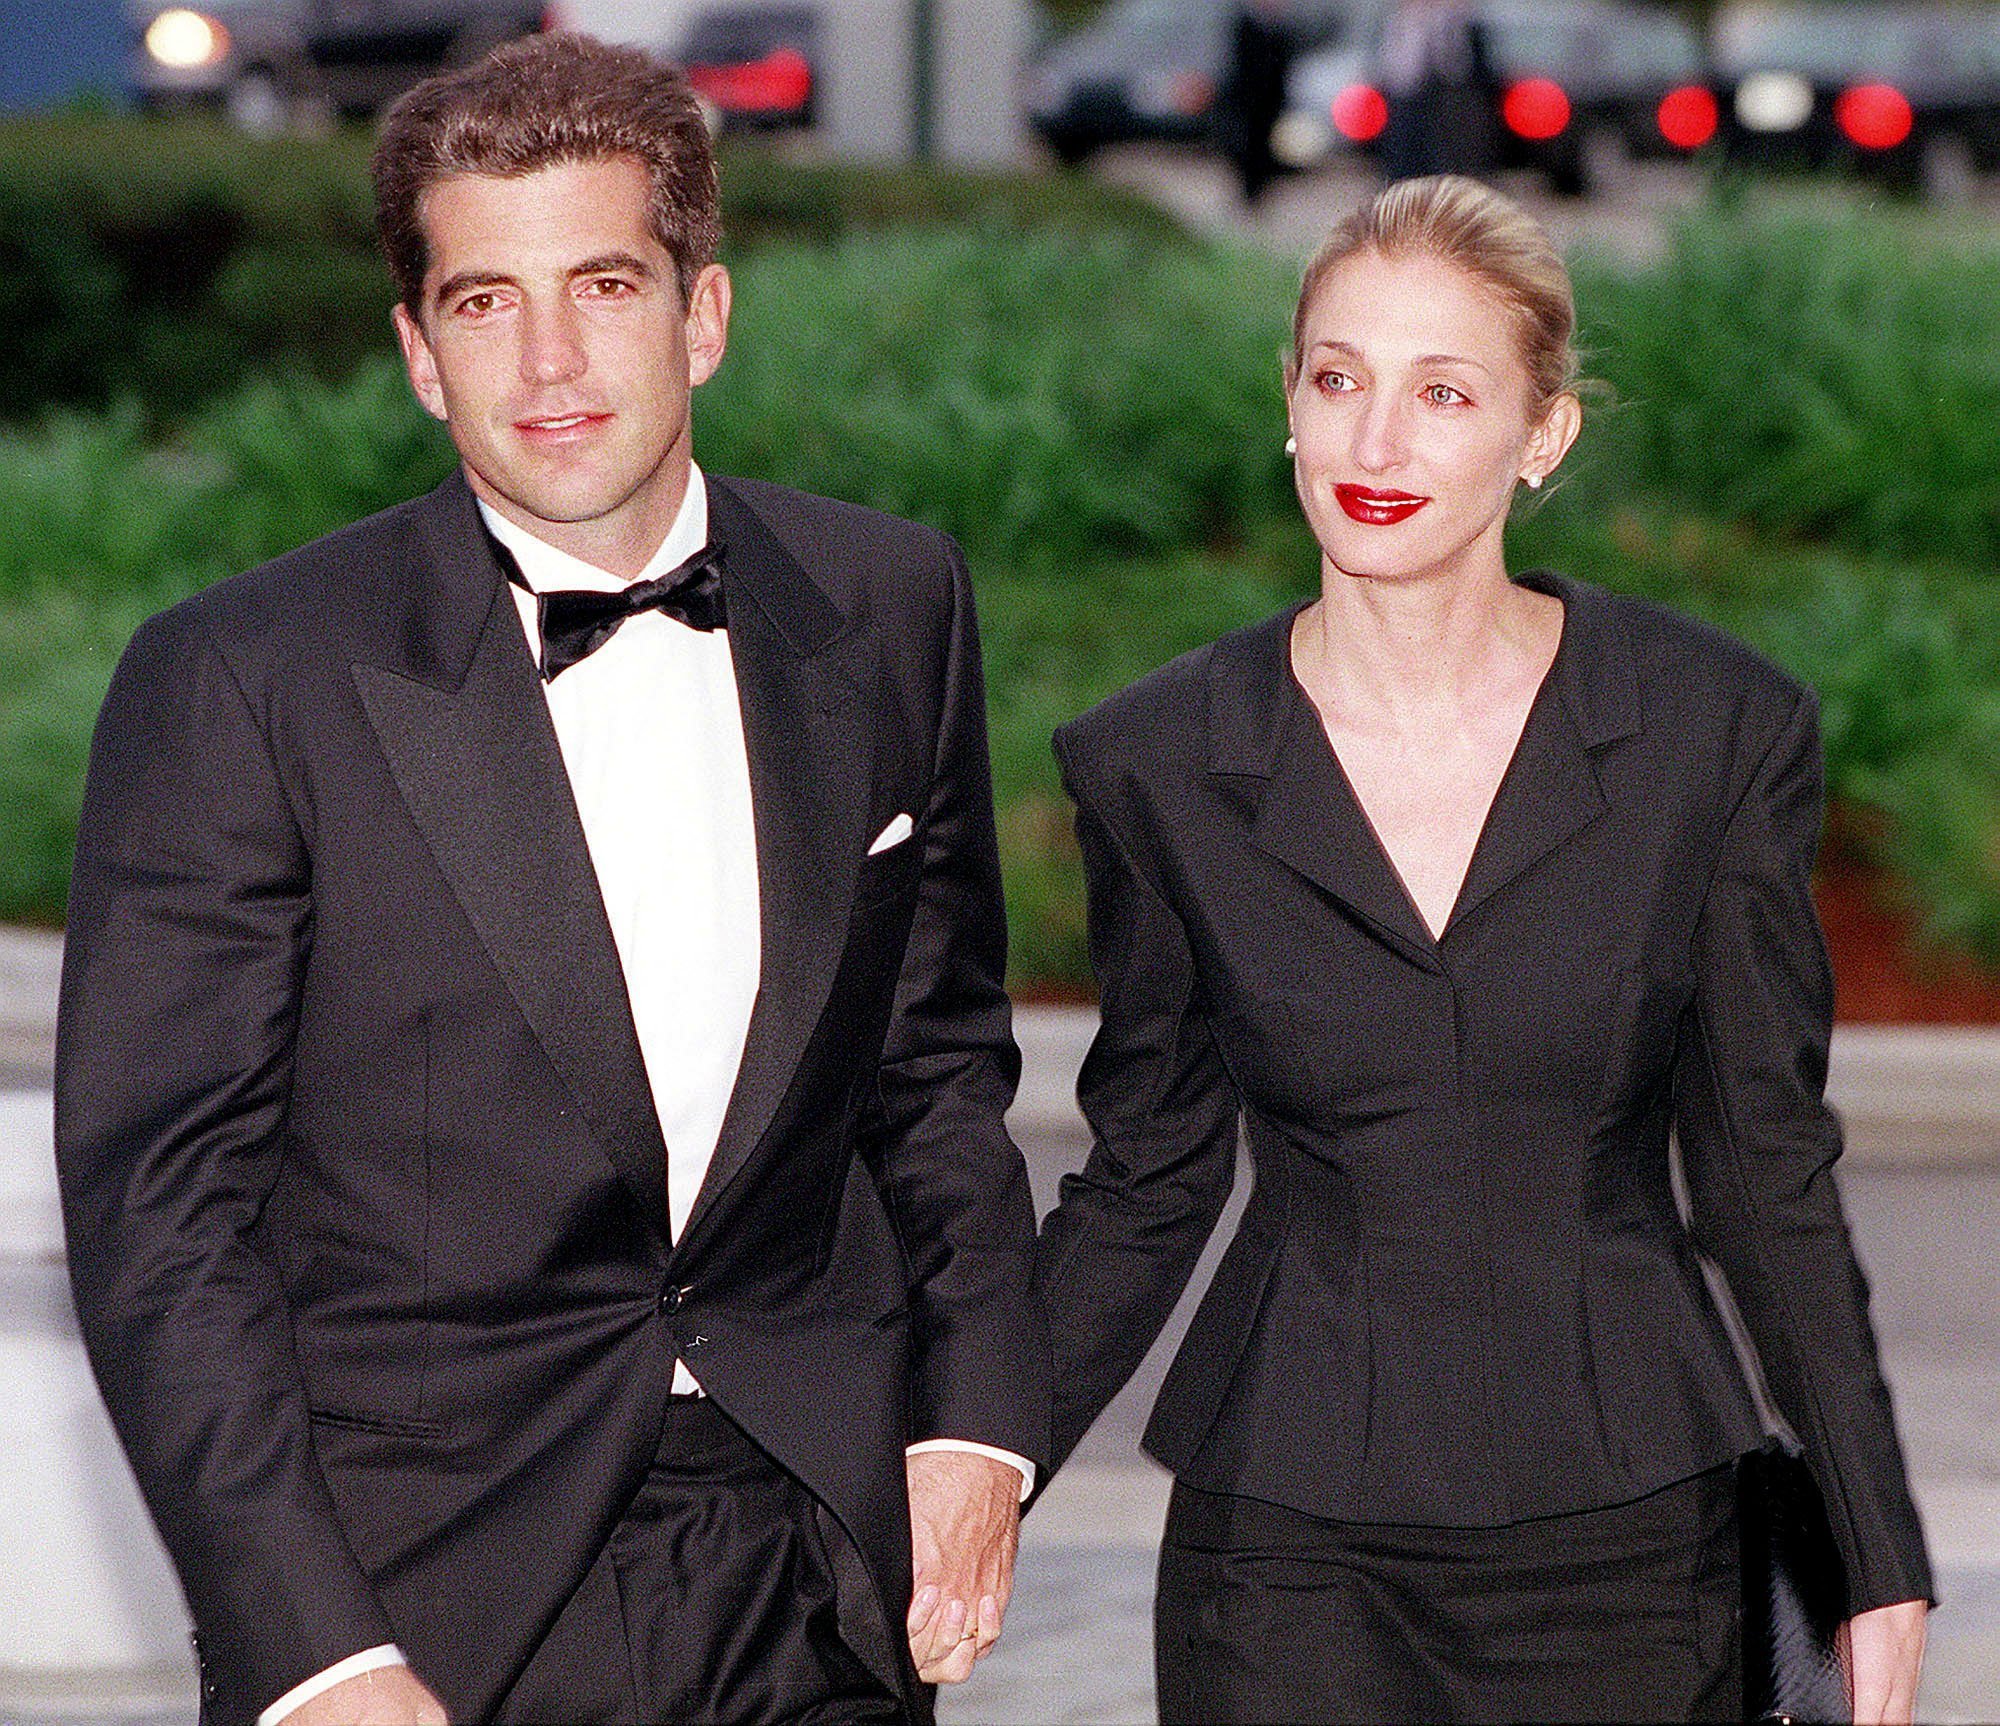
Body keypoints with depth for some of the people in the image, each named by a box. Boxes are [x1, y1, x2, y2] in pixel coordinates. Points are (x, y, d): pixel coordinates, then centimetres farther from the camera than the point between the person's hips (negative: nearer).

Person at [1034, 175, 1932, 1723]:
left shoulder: (1719, 735, -3)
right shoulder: (1157, 766, -1)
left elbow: (1767, 1166, 3)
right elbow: (1147, 1183, 7)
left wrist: (1883, 1563, 3)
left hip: (1630, 1536, 0)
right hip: (1289, 1550, 0)